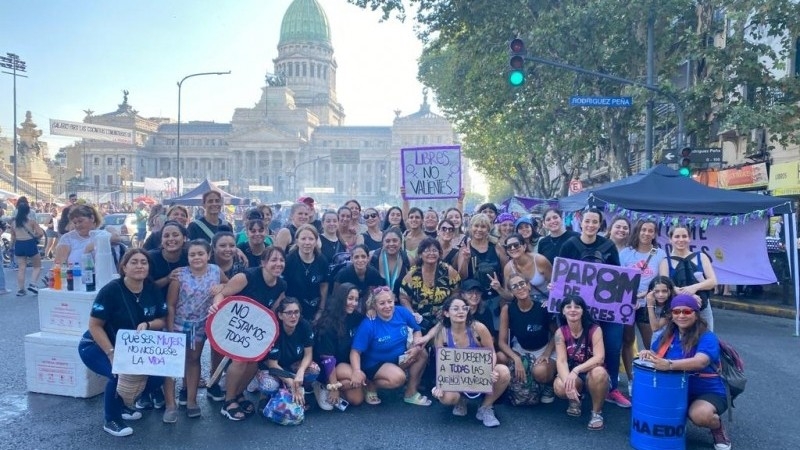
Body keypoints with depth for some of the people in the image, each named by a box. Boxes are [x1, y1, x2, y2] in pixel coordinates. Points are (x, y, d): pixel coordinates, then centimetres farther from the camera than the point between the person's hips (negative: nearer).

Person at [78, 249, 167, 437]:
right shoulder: (111, 290, -24)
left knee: (155, 374, -9)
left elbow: (162, 321, -3)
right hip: (97, 346, -6)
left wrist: (147, 325, -26)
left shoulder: (153, 291, -8)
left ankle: (121, 404, 19)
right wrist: (111, 354, -30)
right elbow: (94, 326, -22)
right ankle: (112, 420, -5)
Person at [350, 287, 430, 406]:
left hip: (400, 358, 6)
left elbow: (417, 330, 2)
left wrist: (417, 347, -18)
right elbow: (355, 351, -23)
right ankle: (371, 386, -3)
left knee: (422, 353, -18)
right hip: (376, 364, -6)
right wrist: (357, 371, -42)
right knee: (398, 378, -33)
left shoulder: (402, 312, -13)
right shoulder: (368, 325, -25)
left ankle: (411, 393, -2)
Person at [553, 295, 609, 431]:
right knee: (560, 387, -32)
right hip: (571, 374, 2)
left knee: (599, 372, -38)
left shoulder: (594, 330, -15)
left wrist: (576, 370, -41)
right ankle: (574, 401, 8)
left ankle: (597, 412, -10)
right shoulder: (560, 332, -10)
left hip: (591, 372, -1)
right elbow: (561, 361, -19)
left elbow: (599, 357, -26)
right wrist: (568, 381, -39)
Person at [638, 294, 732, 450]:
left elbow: (700, 361, -35)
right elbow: (658, 358, 10)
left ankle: (718, 429, 2)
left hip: (708, 392, -5)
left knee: (700, 414, -36)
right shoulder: (668, 335, 3)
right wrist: (649, 354, -17)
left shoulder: (707, 337, -16)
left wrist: (669, 365, -51)